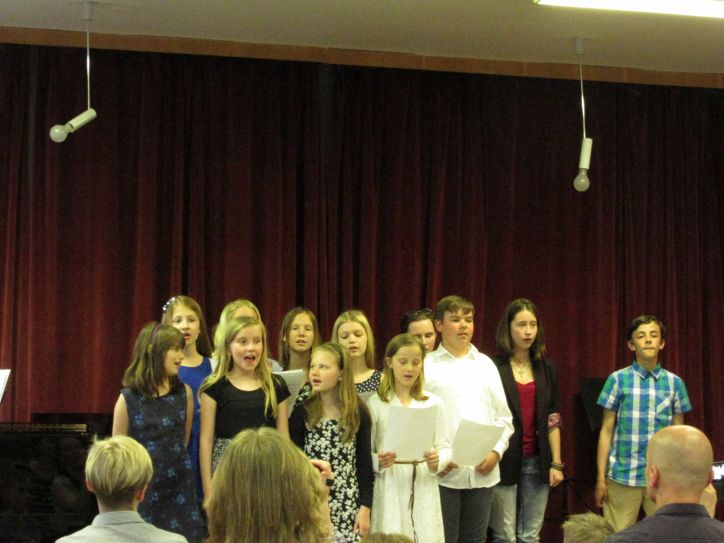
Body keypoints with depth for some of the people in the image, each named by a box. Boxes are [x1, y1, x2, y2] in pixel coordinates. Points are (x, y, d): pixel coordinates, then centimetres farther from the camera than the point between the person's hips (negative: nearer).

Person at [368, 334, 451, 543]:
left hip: (424, 491, 2)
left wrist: (437, 461, -15)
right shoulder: (375, 404, 0)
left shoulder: (433, 403, 7)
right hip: (390, 491, -2)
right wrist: (378, 462, -20)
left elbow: (445, 447, 6)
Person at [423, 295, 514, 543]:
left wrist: (496, 451, -3)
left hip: (483, 472, 4)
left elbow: (503, 417, 11)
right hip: (443, 472, -4)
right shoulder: (427, 365, -1)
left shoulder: (486, 364, 11)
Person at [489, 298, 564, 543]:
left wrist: (556, 463, 6)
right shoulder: (493, 368, -3)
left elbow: (553, 420, 10)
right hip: (504, 461, -4)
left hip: (536, 462, 4)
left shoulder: (546, 369, 10)